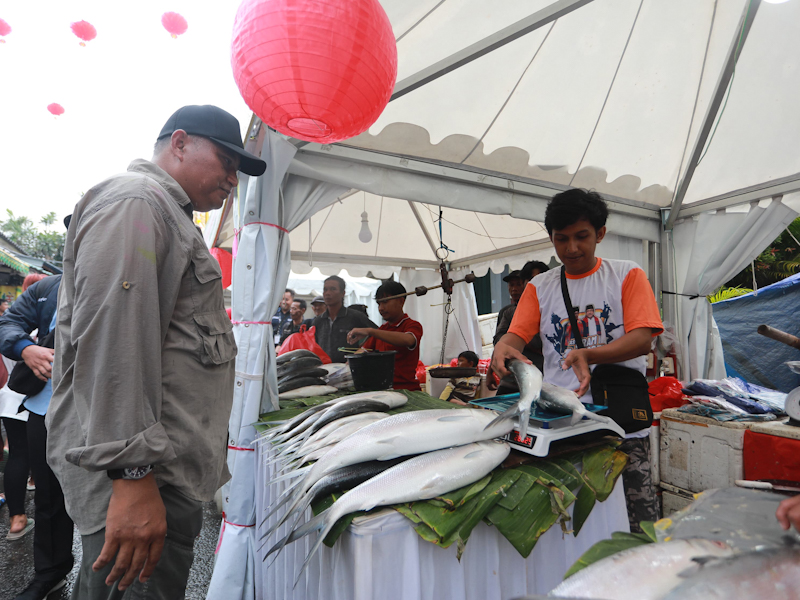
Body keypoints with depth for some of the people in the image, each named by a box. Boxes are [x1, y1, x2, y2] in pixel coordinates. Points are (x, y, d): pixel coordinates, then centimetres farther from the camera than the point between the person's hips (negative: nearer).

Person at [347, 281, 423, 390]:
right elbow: (363, 351, 19)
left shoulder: (413, 325, -4)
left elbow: (408, 340, -27)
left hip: (407, 389, -6)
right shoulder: (381, 329, 22)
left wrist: (370, 331, -33)